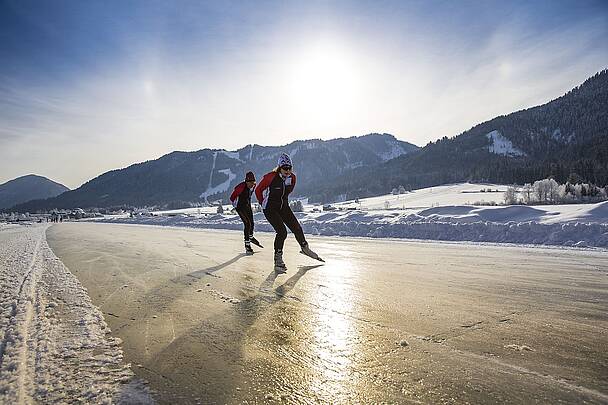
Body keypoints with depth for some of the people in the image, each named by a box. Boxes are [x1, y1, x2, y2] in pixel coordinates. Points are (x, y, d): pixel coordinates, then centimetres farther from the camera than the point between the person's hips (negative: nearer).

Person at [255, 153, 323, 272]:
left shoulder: (292, 178, -6)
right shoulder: (270, 177, -22)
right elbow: (258, 190, -7)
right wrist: (263, 204, 1)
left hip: (284, 207, 5)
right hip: (270, 209, -5)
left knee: (297, 228, 5)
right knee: (282, 232, -17)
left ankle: (304, 248, 31)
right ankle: (278, 259, -3)